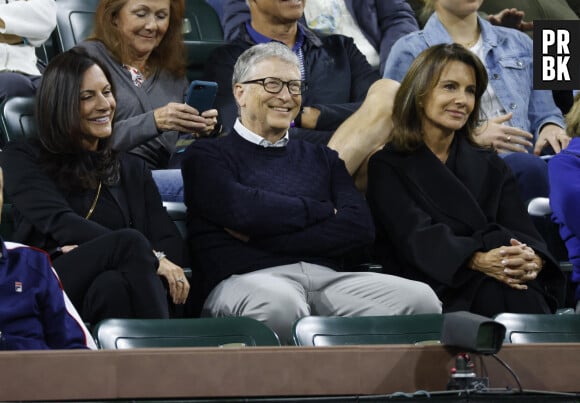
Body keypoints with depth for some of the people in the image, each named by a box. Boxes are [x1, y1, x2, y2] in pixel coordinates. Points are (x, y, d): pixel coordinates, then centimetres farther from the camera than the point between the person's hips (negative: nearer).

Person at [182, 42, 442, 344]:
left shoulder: (320, 158, 26)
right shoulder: (207, 156, 14)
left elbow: (360, 227, 8)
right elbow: (240, 209, -9)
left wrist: (263, 237, -3)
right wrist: (322, 210, 5)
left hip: (325, 277, 4)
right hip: (247, 278, -4)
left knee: (420, 299, -23)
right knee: (279, 304, -43)